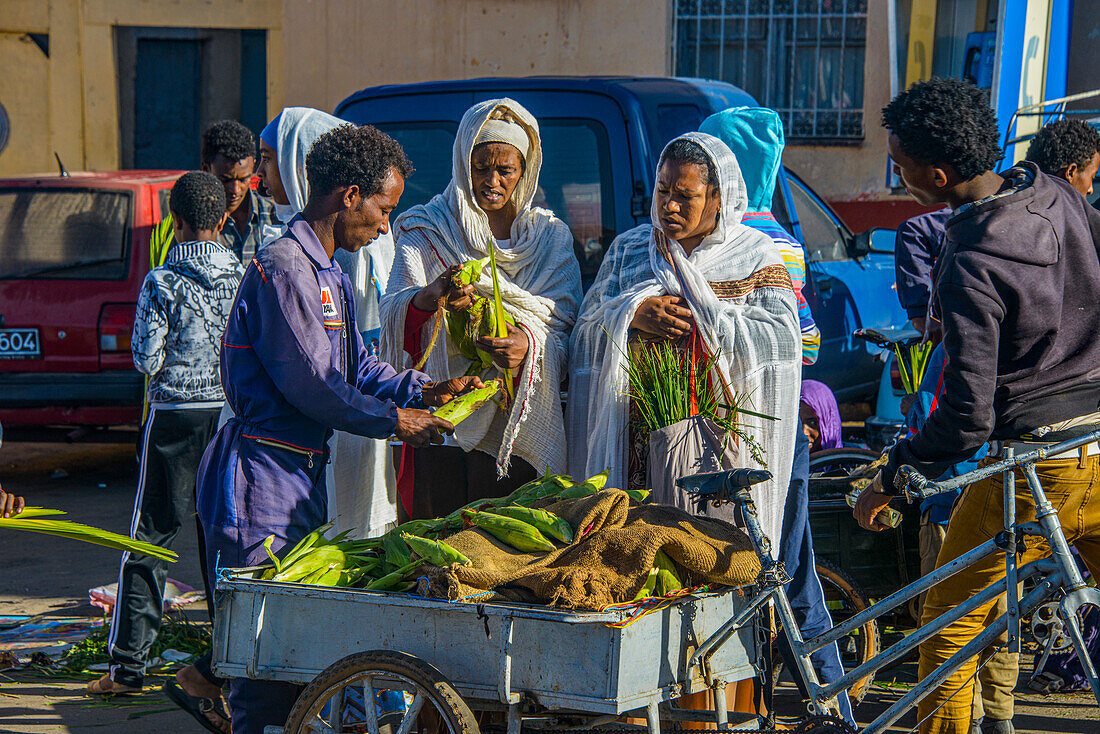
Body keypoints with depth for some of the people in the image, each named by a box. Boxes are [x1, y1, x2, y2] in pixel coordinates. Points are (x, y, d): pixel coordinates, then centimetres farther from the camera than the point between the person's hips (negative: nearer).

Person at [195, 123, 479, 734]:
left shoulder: (328, 274, 18)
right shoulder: (283, 268, -15)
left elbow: (356, 367, 22)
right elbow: (310, 386, -18)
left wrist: (423, 390, 7)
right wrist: (394, 421, -8)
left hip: (304, 477, 10)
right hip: (261, 482, -10)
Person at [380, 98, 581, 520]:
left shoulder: (550, 237, 12)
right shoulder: (426, 231, 6)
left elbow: (563, 331, 3)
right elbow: (392, 313, -8)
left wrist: (530, 345, -20)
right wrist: (429, 298, -31)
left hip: (516, 421, 1)